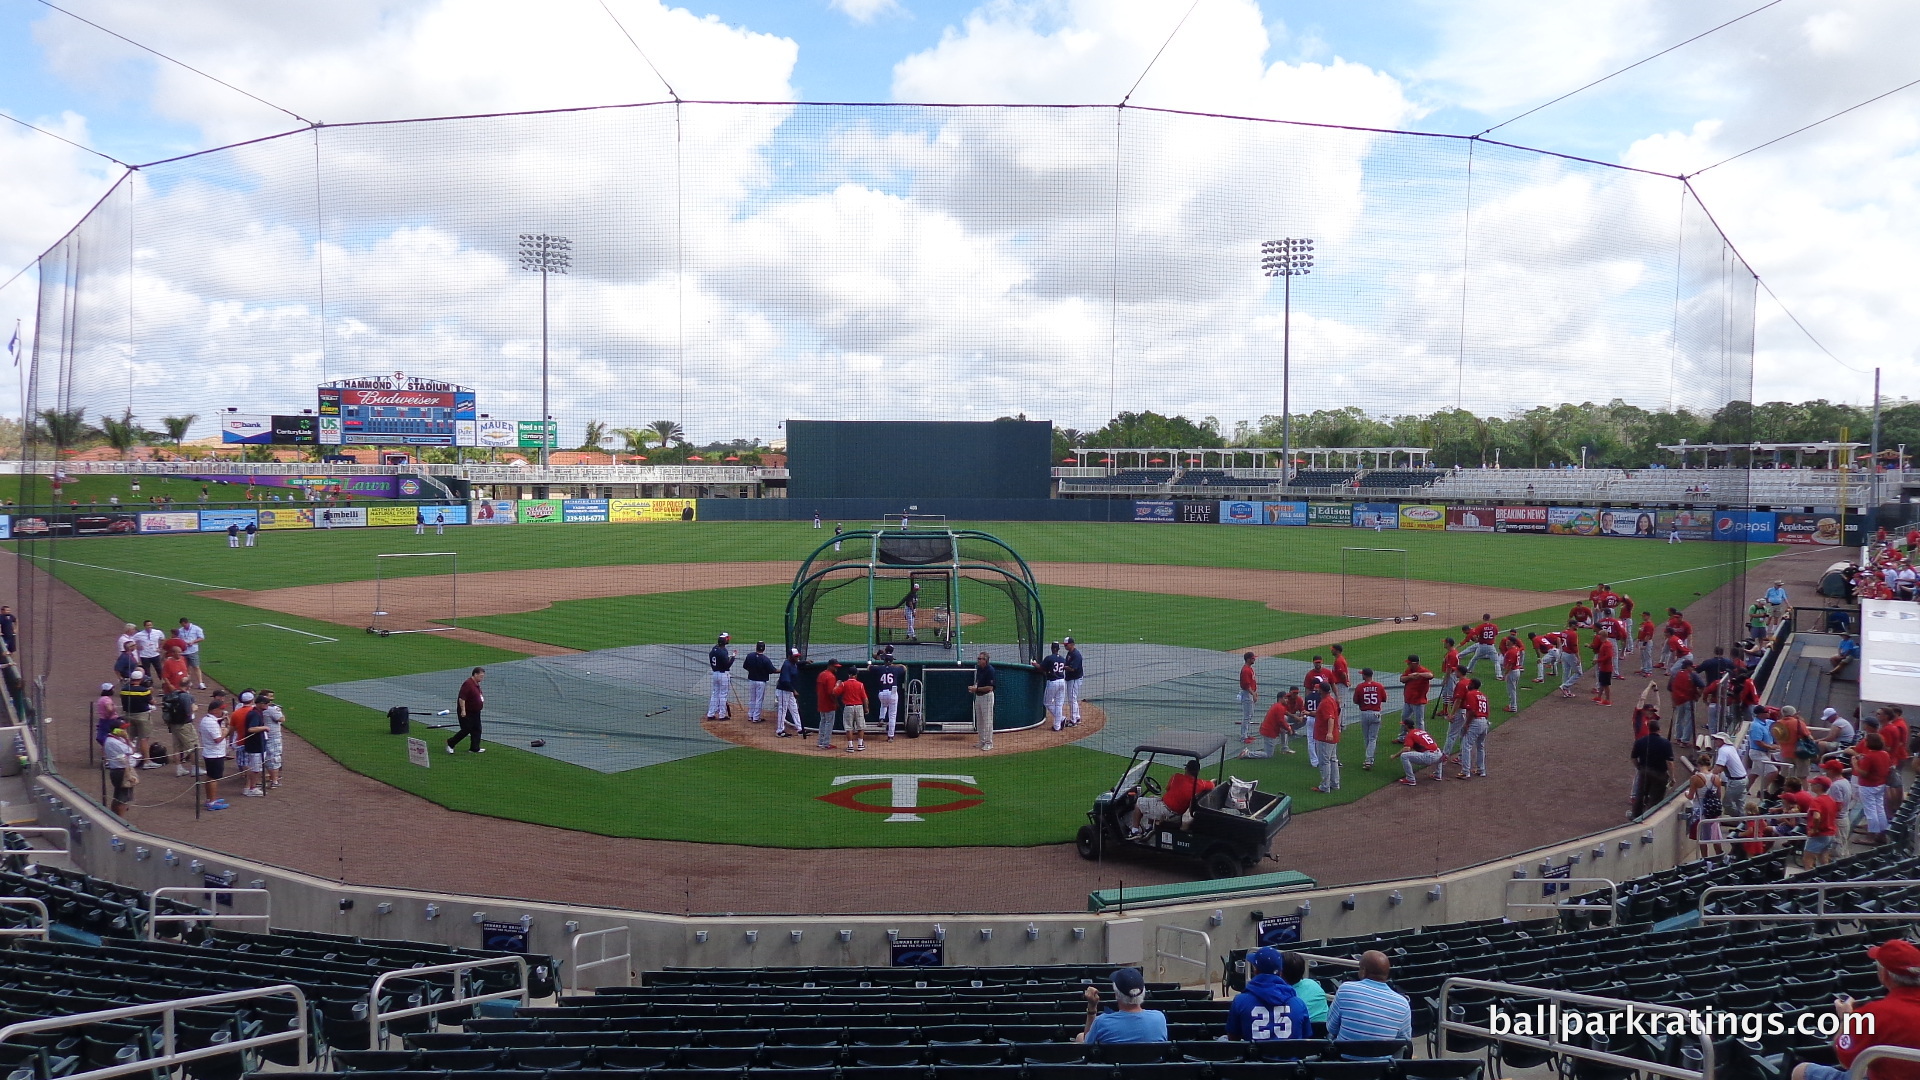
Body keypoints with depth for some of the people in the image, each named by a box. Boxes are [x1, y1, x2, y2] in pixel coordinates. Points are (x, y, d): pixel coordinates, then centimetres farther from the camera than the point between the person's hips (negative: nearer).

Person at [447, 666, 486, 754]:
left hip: (475, 712, 10)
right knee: (466, 730, -5)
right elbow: (461, 698, -24)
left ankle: (475, 748, 13)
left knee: (476, 730, 7)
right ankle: (450, 743, 11)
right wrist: (463, 710, -26)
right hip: (466, 712, -10)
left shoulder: (476, 684, 10)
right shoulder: (468, 684, -21)